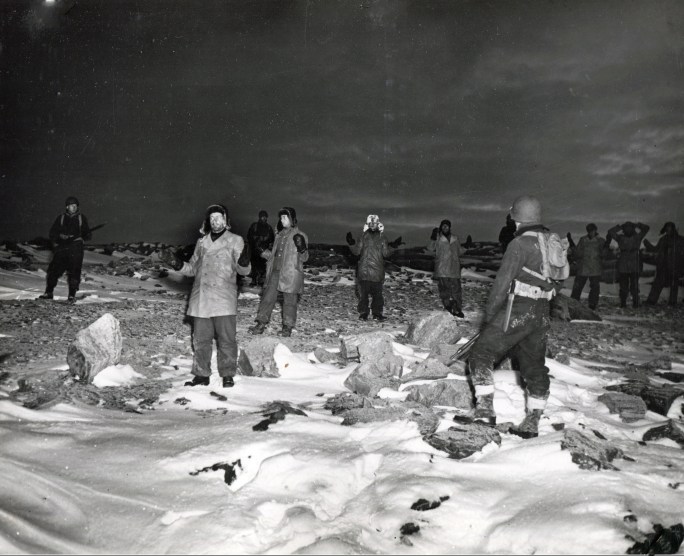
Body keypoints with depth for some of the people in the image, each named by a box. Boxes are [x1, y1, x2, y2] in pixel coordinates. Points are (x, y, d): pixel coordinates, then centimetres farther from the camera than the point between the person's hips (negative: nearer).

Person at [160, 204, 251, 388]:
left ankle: (227, 375, 10)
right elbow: (193, 268, 21)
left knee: (226, 339, -2)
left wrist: (244, 262, -26)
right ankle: (201, 375, 19)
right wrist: (177, 264, 5)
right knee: (200, 339, 9)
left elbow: (243, 271, -4)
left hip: (224, 299, -4)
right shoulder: (202, 242, 15)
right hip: (200, 299, 4)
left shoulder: (235, 240, 2)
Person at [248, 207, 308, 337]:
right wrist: (265, 253, 14)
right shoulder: (279, 235, 16)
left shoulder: (300, 235, -3)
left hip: (290, 274, -6)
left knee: (289, 301, 2)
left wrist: (302, 249, -23)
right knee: (267, 297, 5)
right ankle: (261, 324, 12)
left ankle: (288, 327, 12)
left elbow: (304, 258, -5)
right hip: (275, 272, 6)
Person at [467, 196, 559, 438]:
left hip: (517, 311, -8)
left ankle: (484, 409, -7)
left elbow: (502, 282, -14)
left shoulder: (519, 244, -13)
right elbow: (556, 280, 16)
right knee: (534, 366, 14)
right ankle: (532, 422, 22)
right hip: (542, 314, 8)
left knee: (481, 355, -1)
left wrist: (488, 315, -6)